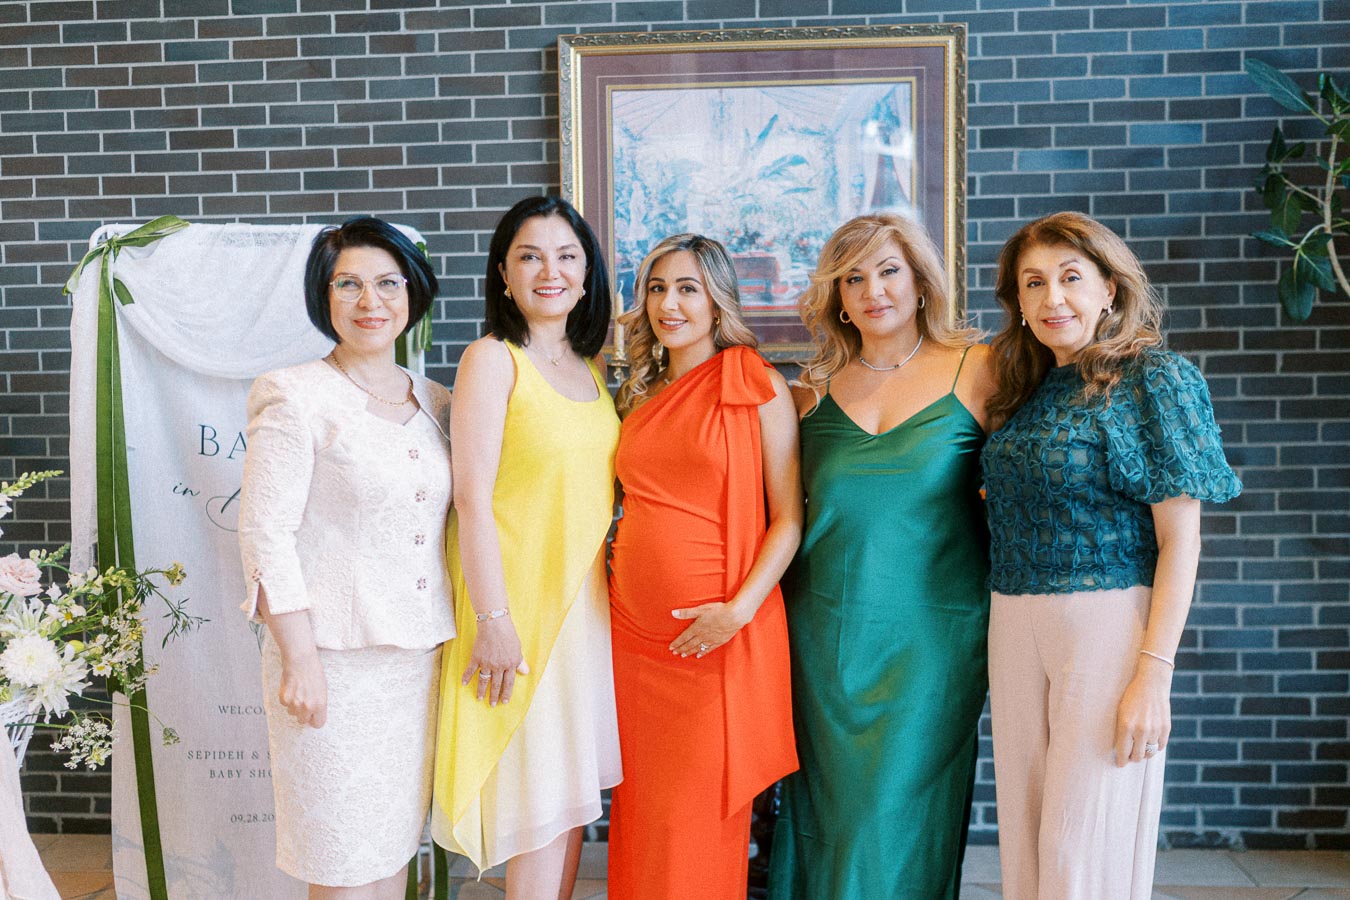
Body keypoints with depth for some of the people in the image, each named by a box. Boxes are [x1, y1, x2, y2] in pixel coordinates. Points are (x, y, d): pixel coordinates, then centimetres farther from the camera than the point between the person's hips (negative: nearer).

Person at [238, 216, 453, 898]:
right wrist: (298, 657, -14)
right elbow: (265, 533, -10)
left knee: (397, 838, 16)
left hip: (421, 655, 5)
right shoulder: (296, 397, -7)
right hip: (334, 657, -5)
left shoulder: (434, 403, 10)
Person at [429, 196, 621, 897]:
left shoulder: (589, 368, 12)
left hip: (585, 600, 7)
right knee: (539, 802, 2)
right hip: (519, 606, -6)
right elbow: (472, 500, -15)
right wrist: (492, 621, -18)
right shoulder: (491, 359, -9)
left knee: (573, 793, 14)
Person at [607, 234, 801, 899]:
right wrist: (619, 586, 9)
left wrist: (740, 608, -17)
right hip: (635, 629, 5)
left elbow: (789, 517, -7)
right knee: (642, 807, 13)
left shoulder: (758, 386, -3)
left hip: (724, 632, -5)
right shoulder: (640, 395, 13)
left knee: (701, 816, 4)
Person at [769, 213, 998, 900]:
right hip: (828, 628, 3)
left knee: (904, 808, 7)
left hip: (932, 629, -2)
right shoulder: (815, 387, 5)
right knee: (830, 806, 12)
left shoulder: (975, 369, -3)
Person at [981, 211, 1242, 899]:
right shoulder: (1029, 389, 12)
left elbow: (1180, 537, -10)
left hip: (1108, 621, -6)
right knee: (1023, 837, 13)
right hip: (1014, 628, 6)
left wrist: (1154, 672, -15)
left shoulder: (1153, 377, -5)